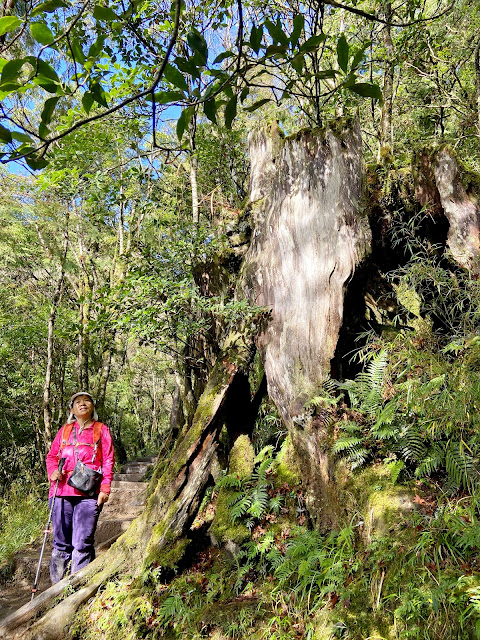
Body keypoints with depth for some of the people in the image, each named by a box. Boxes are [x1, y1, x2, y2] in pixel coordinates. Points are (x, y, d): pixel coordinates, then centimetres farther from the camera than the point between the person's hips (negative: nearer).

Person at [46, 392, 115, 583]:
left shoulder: (101, 430, 10)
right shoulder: (65, 430, 18)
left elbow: (108, 460, 5)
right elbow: (51, 456, 18)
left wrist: (105, 489, -4)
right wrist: (53, 471, -4)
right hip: (61, 491, 3)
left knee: (82, 543, -6)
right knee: (61, 542, 6)